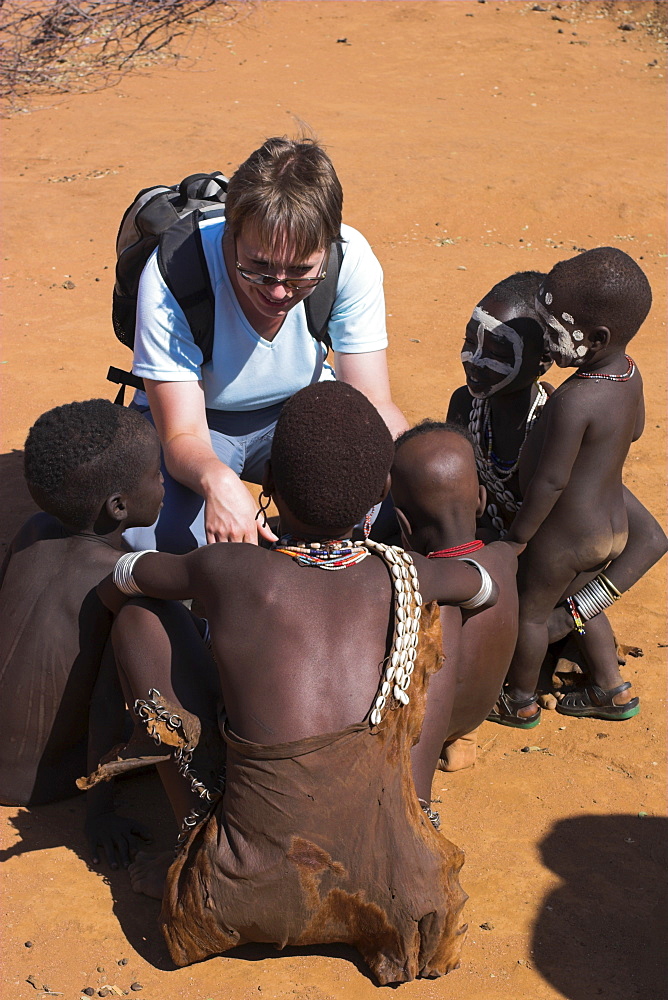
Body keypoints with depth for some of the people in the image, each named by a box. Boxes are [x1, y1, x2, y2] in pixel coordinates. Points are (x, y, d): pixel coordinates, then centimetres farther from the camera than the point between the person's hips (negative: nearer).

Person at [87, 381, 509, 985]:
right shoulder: (401, 576, 0)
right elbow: (485, 586, 25)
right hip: (387, 884, 2)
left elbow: (118, 580, 14)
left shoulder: (229, 570, -8)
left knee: (135, 617, 8)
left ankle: (198, 837, 13)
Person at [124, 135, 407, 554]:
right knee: (158, 539, -33)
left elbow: (373, 405, -19)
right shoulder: (173, 272, -31)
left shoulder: (351, 260, -24)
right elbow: (183, 436, -31)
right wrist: (217, 480, -56)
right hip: (200, 422, -2)